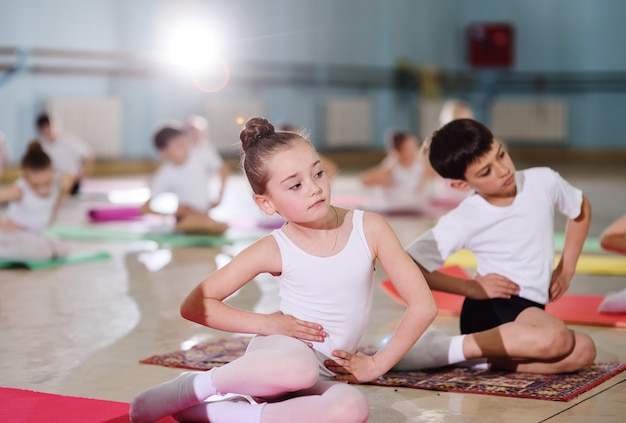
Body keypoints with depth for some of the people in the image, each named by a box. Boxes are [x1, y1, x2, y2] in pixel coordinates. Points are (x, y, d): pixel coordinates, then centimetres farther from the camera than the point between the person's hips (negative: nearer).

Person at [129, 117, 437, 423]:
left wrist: (376, 364, -5)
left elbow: (423, 305, -5)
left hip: (323, 381, 3)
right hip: (277, 353, -3)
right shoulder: (274, 250, -8)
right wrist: (266, 323, -12)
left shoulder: (369, 228, -6)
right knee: (301, 367, -40)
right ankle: (194, 386, -15)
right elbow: (193, 306, -3)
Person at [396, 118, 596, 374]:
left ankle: (487, 358, -15)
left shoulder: (543, 182, -2)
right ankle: (444, 349, -23)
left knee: (583, 353, -22)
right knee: (555, 338, -34)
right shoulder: (462, 221, -14)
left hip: (532, 309, 6)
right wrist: (471, 288, -16)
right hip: (491, 308, -6)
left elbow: (581, 210, 20)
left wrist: (566, 270, 13)